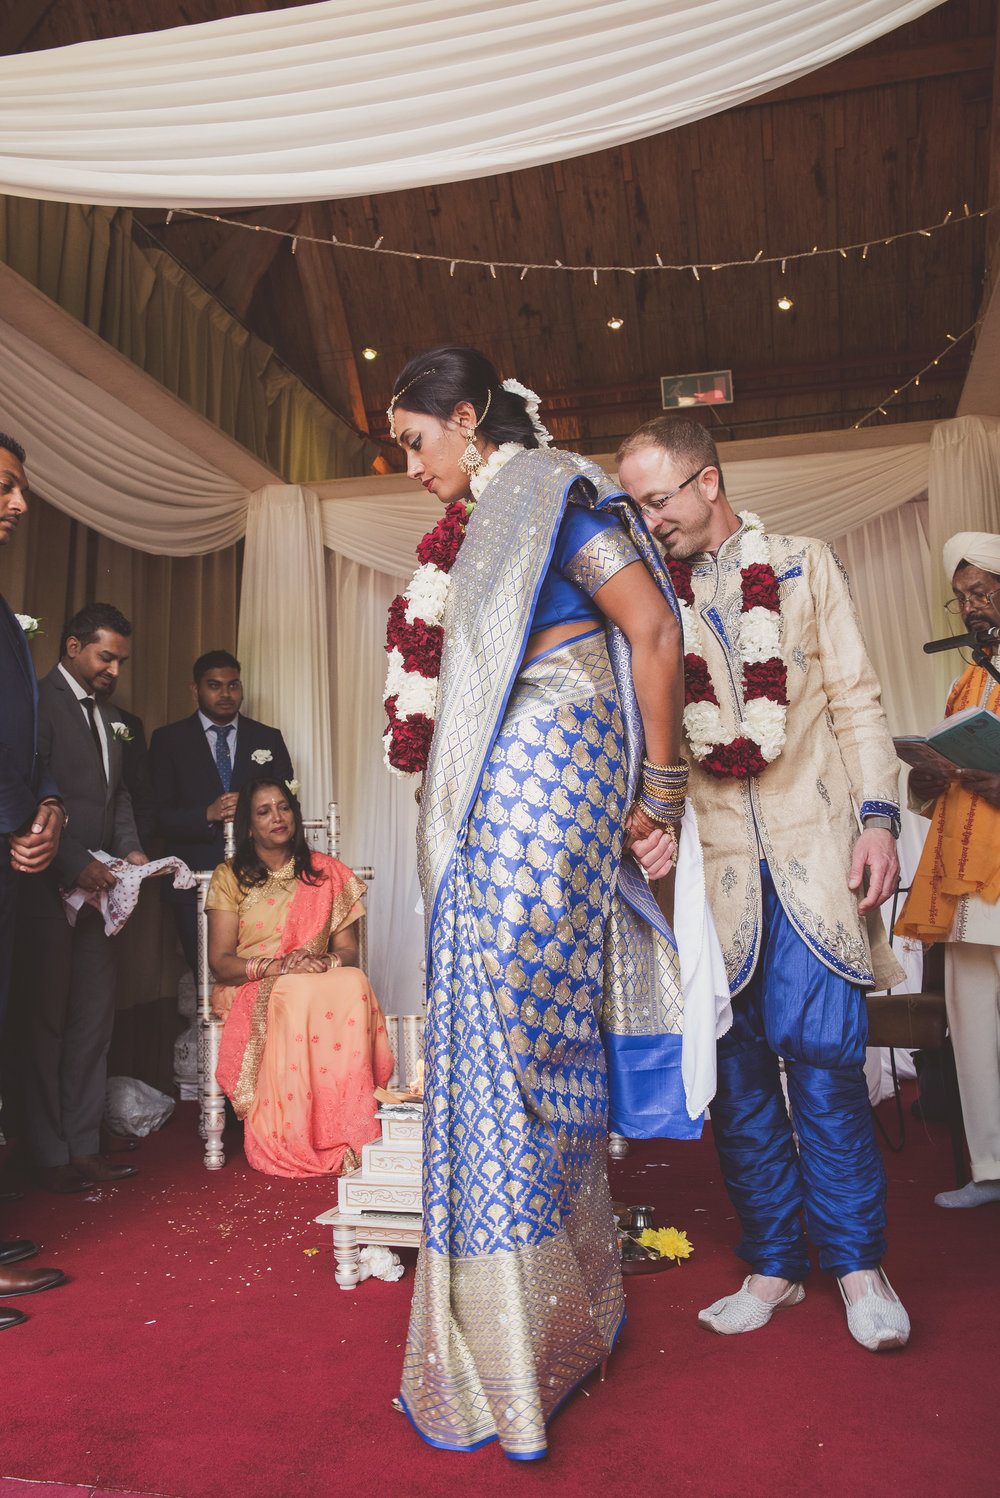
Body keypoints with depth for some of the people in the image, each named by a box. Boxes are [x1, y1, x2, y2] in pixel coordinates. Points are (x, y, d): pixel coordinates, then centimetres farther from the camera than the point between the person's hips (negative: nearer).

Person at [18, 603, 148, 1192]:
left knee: (95, 1019, 11)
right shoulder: (38, 703, -9)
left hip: (96, 886, 8)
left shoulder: (106, 716, 18)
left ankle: (84, 1146, 21)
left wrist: (130, 850, 5)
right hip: (48, 889, -8)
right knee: (46, 1022, 2)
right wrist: (75, 863, -19)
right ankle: (51, 1157, 13)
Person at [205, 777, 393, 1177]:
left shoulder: (327, 874, 12)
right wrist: (278, 966, -19)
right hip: (252, 991, -2)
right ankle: (291, 1142, -29)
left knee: (354, 985, -32)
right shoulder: (229, 878, 7)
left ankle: (348, 1134, -33)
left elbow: (349, 949, 7)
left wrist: (326, 962, -17)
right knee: (295, 996, -36)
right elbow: (221, 961, -1)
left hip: (323, 983, 2)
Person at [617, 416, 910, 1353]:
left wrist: (878, 816, -3)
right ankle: (772, 1264, 20)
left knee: (819, 1048, -6)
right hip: (708, 856, 2)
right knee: (737, 1063, 5)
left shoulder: (804, 567, 11)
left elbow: (854, 699, 8)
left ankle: (856, 1259, 14)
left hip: (809, 848, -1)